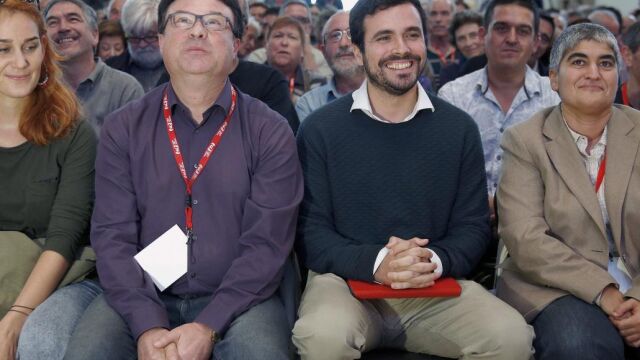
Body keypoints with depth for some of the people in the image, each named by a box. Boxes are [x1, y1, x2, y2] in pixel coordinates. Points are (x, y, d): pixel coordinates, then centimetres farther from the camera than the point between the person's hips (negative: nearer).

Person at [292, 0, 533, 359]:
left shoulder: (460, 128, 5)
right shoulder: (320, 129, -1)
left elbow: (473, 225, 4)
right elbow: (310, 231, -5)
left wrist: (434, 262, -18)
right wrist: (376, 263, -23)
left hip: (436, 286, 2)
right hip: (346, 279, -2)